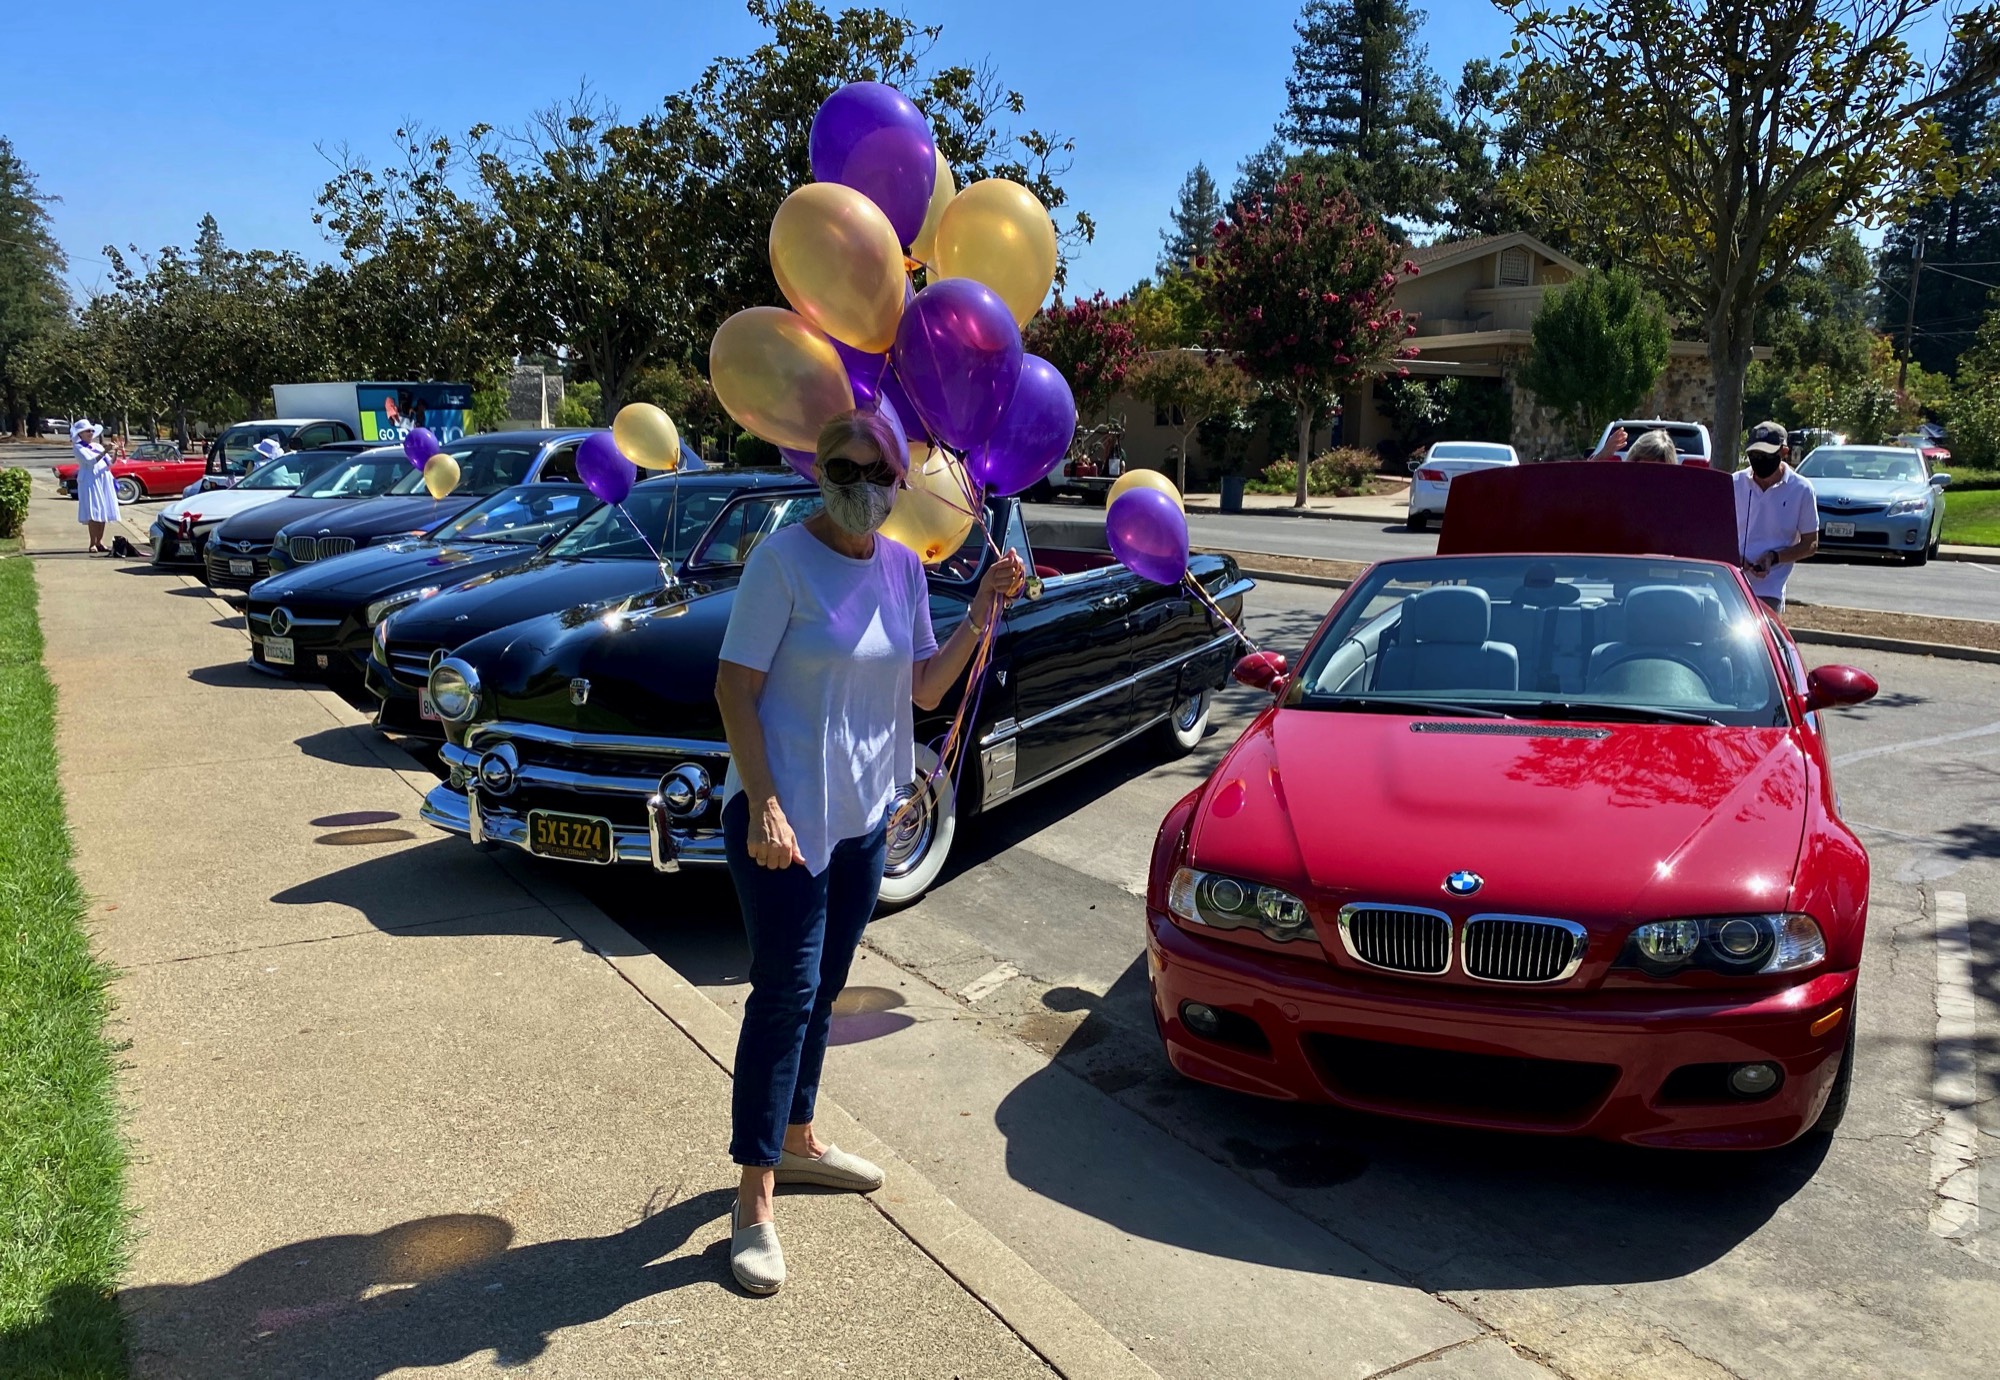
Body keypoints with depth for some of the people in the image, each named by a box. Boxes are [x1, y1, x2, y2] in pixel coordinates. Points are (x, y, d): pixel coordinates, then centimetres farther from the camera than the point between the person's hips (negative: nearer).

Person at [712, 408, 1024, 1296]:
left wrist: (980, 617, -3)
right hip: (782, 814, -6)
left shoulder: (903, 567, 5)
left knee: (821, 990, 18)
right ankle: (754, 1201, 6)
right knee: (786, 991, -5)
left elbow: (924, 689, 10)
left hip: (863, 815, 6)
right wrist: (764, 808, -22)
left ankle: (797, 1140, 37)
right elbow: (734, 688, -15)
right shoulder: (783, 559, -14)